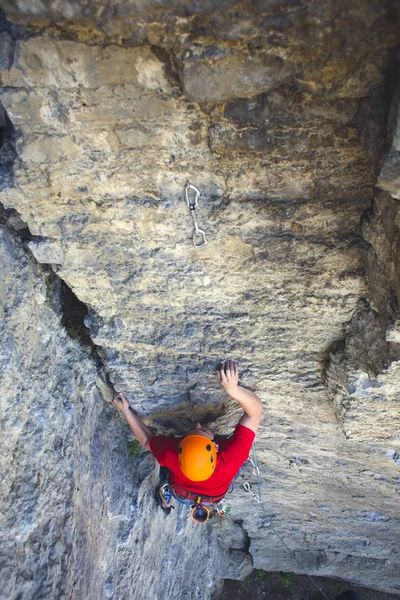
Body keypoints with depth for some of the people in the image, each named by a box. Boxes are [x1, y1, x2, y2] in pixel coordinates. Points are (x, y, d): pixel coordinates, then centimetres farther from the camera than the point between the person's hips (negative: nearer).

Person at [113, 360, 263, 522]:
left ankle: (167, 498, 47)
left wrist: (126, 411, -19)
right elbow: (256, 411, -46)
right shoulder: (231, 459, -48)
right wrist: (234, 389, -62)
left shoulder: (171, 455, -46)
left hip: (181, 494, 1)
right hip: (216, 496, 0)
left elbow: (146, 441, -23)